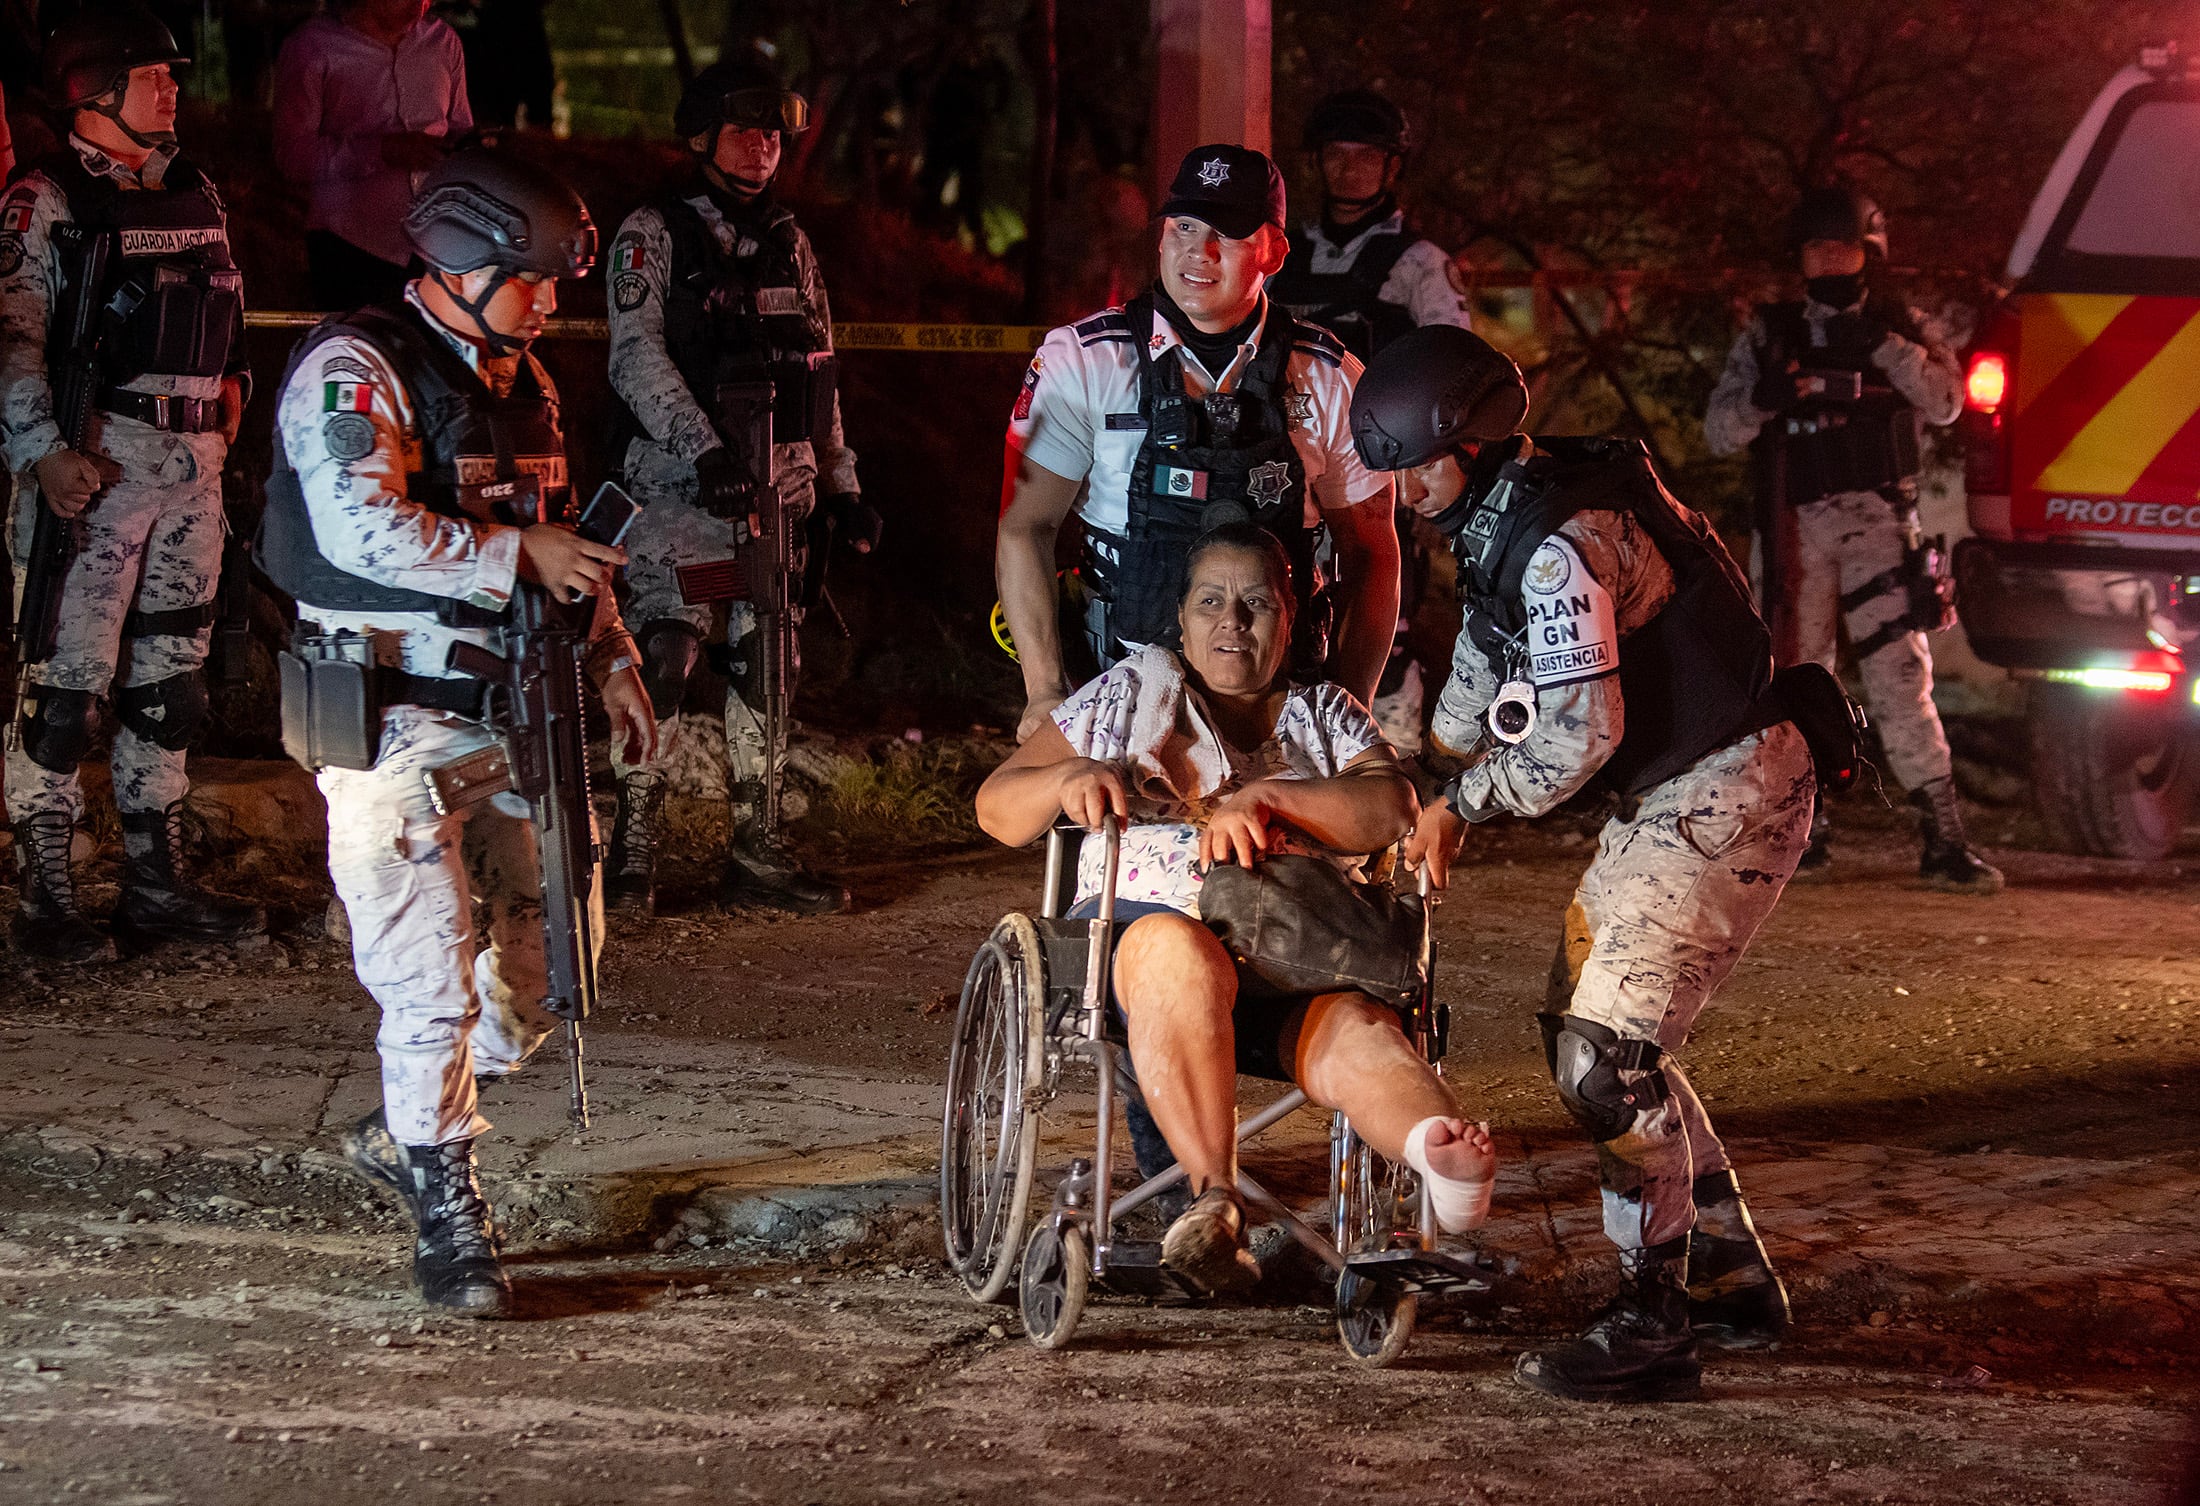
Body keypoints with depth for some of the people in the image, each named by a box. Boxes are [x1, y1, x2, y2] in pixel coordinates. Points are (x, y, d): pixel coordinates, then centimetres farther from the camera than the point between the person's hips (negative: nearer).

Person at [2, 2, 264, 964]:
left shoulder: (197, 196, 16)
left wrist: (223, 425, 18)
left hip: (192, 463, 8)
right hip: (94, 463, -7)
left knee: (171, 684, 12)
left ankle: (157, 883, 20)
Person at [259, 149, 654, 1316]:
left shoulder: (522, 380, 15)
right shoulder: (354, 369, -11)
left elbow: (564, 540, 26)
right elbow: (362, 528, -26)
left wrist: (612, 658, 15)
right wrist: (517, 553, -23)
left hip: (511, 713, 8)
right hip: (395, 721, -8)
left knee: (548, 949, 9)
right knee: (432, 974, -10)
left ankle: (408, 1125, 30)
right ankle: (444, 1211, 1)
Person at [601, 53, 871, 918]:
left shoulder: (789, 245, 17)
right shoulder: (653, 236, 0)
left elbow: (820, 379, 22)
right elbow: (637, 357, -11)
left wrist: (841, 484, 17)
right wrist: (705, 449, -22)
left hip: (780, 484, 6)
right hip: (682, 486, -6)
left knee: (768, 661, 5)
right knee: (665, 653, -12)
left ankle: (756, 849, 10)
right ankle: (633, 847, -9)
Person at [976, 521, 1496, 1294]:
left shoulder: (1325, 712, 23)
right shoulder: (1131, 694, 21)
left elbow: (1392, 808, 2)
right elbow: (997, 807, 16)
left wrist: (1264, 800, -14)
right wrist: (1069, 779, -7)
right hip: (1147, 920, -1)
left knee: (1355, 1029, -34)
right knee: (1179, 955, -40)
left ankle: (1441, 1147, -67)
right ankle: (1214, 1195, -48)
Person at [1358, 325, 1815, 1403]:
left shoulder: (1560, 541, -25)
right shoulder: (1501, 520, 7)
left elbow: (1578, 738, -28)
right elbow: (1480, 676, 24)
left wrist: (1459, 801, -13)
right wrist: (1434, 794, 27)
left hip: (1729, 795, -11)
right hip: (1665, 797, 11)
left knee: (1608, 1053, -14)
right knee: (1583, 1025, 15)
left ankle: (1652, 1327, -7)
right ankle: (1732, 1282, 24)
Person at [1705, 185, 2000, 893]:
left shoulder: (1900, 328, 9)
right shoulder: (1769, 335, 11)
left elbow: (1945, 402, -6)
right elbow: (1718, 431, 5)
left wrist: (1882, 346, -17)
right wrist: (1762, 398, -16)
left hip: (1877, 521, -2)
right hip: (1793, 525, 2)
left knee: (1899, 673, -13)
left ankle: (1942, 839, -14)